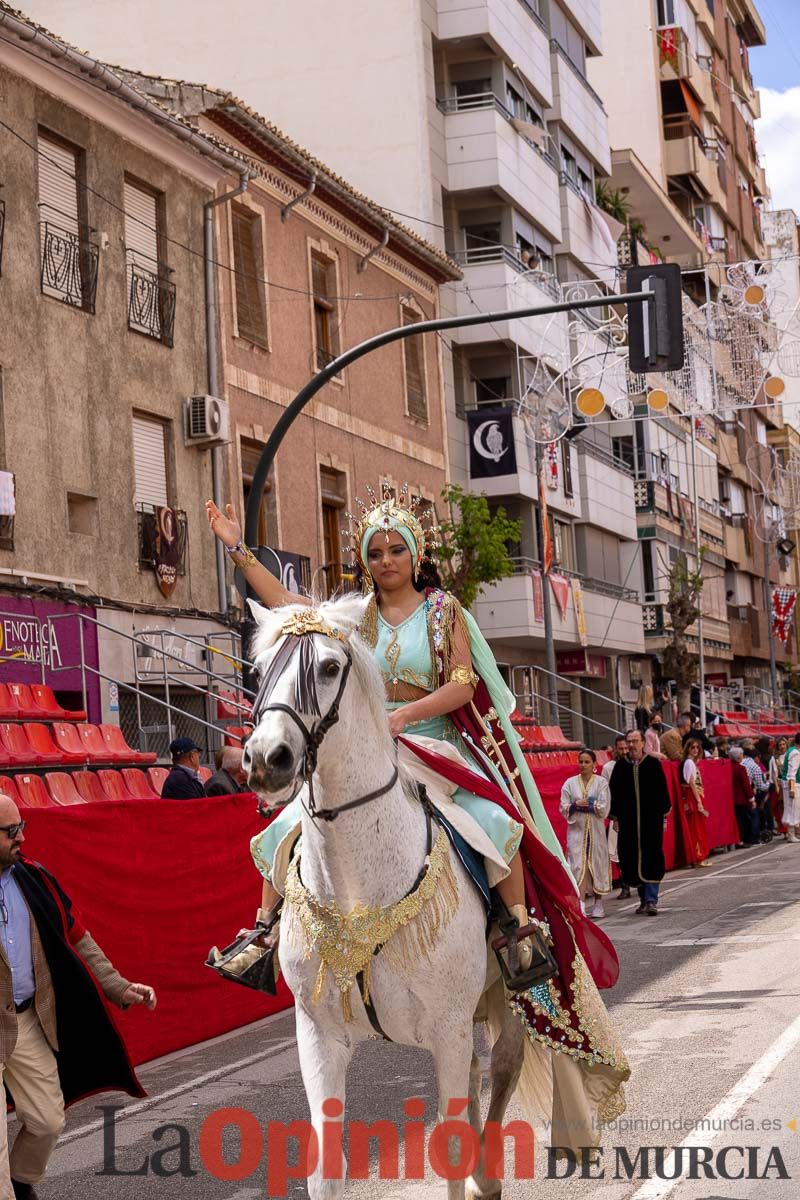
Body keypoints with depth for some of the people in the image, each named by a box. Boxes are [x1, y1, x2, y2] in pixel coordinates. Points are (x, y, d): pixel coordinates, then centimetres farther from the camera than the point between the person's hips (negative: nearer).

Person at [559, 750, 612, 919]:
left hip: (596, 831, 0)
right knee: (579, 868, -9)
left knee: (597, 867, 5)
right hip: (576, 830, 0)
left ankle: (597, 906, 18)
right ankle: (581, 907, -16)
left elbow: (603, 808, -7)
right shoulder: (570, 783, 6)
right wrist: (576, 805, -16)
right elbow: (564, 808, 2)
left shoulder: (601, 783, 1)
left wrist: (581, 805, -9)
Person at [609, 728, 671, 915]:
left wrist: (664, 816, 1)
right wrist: (615, 817, 6)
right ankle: (644, 898, 15)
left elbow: (662, 790, 4)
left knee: (651, 859, -6)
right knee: (632, 859, 4)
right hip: (628, 821, 2)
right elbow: (614, 793, 10)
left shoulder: (653, 764, 2)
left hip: (652, 820, -2)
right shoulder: (620, 767, 7)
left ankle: (651, 900, -6)